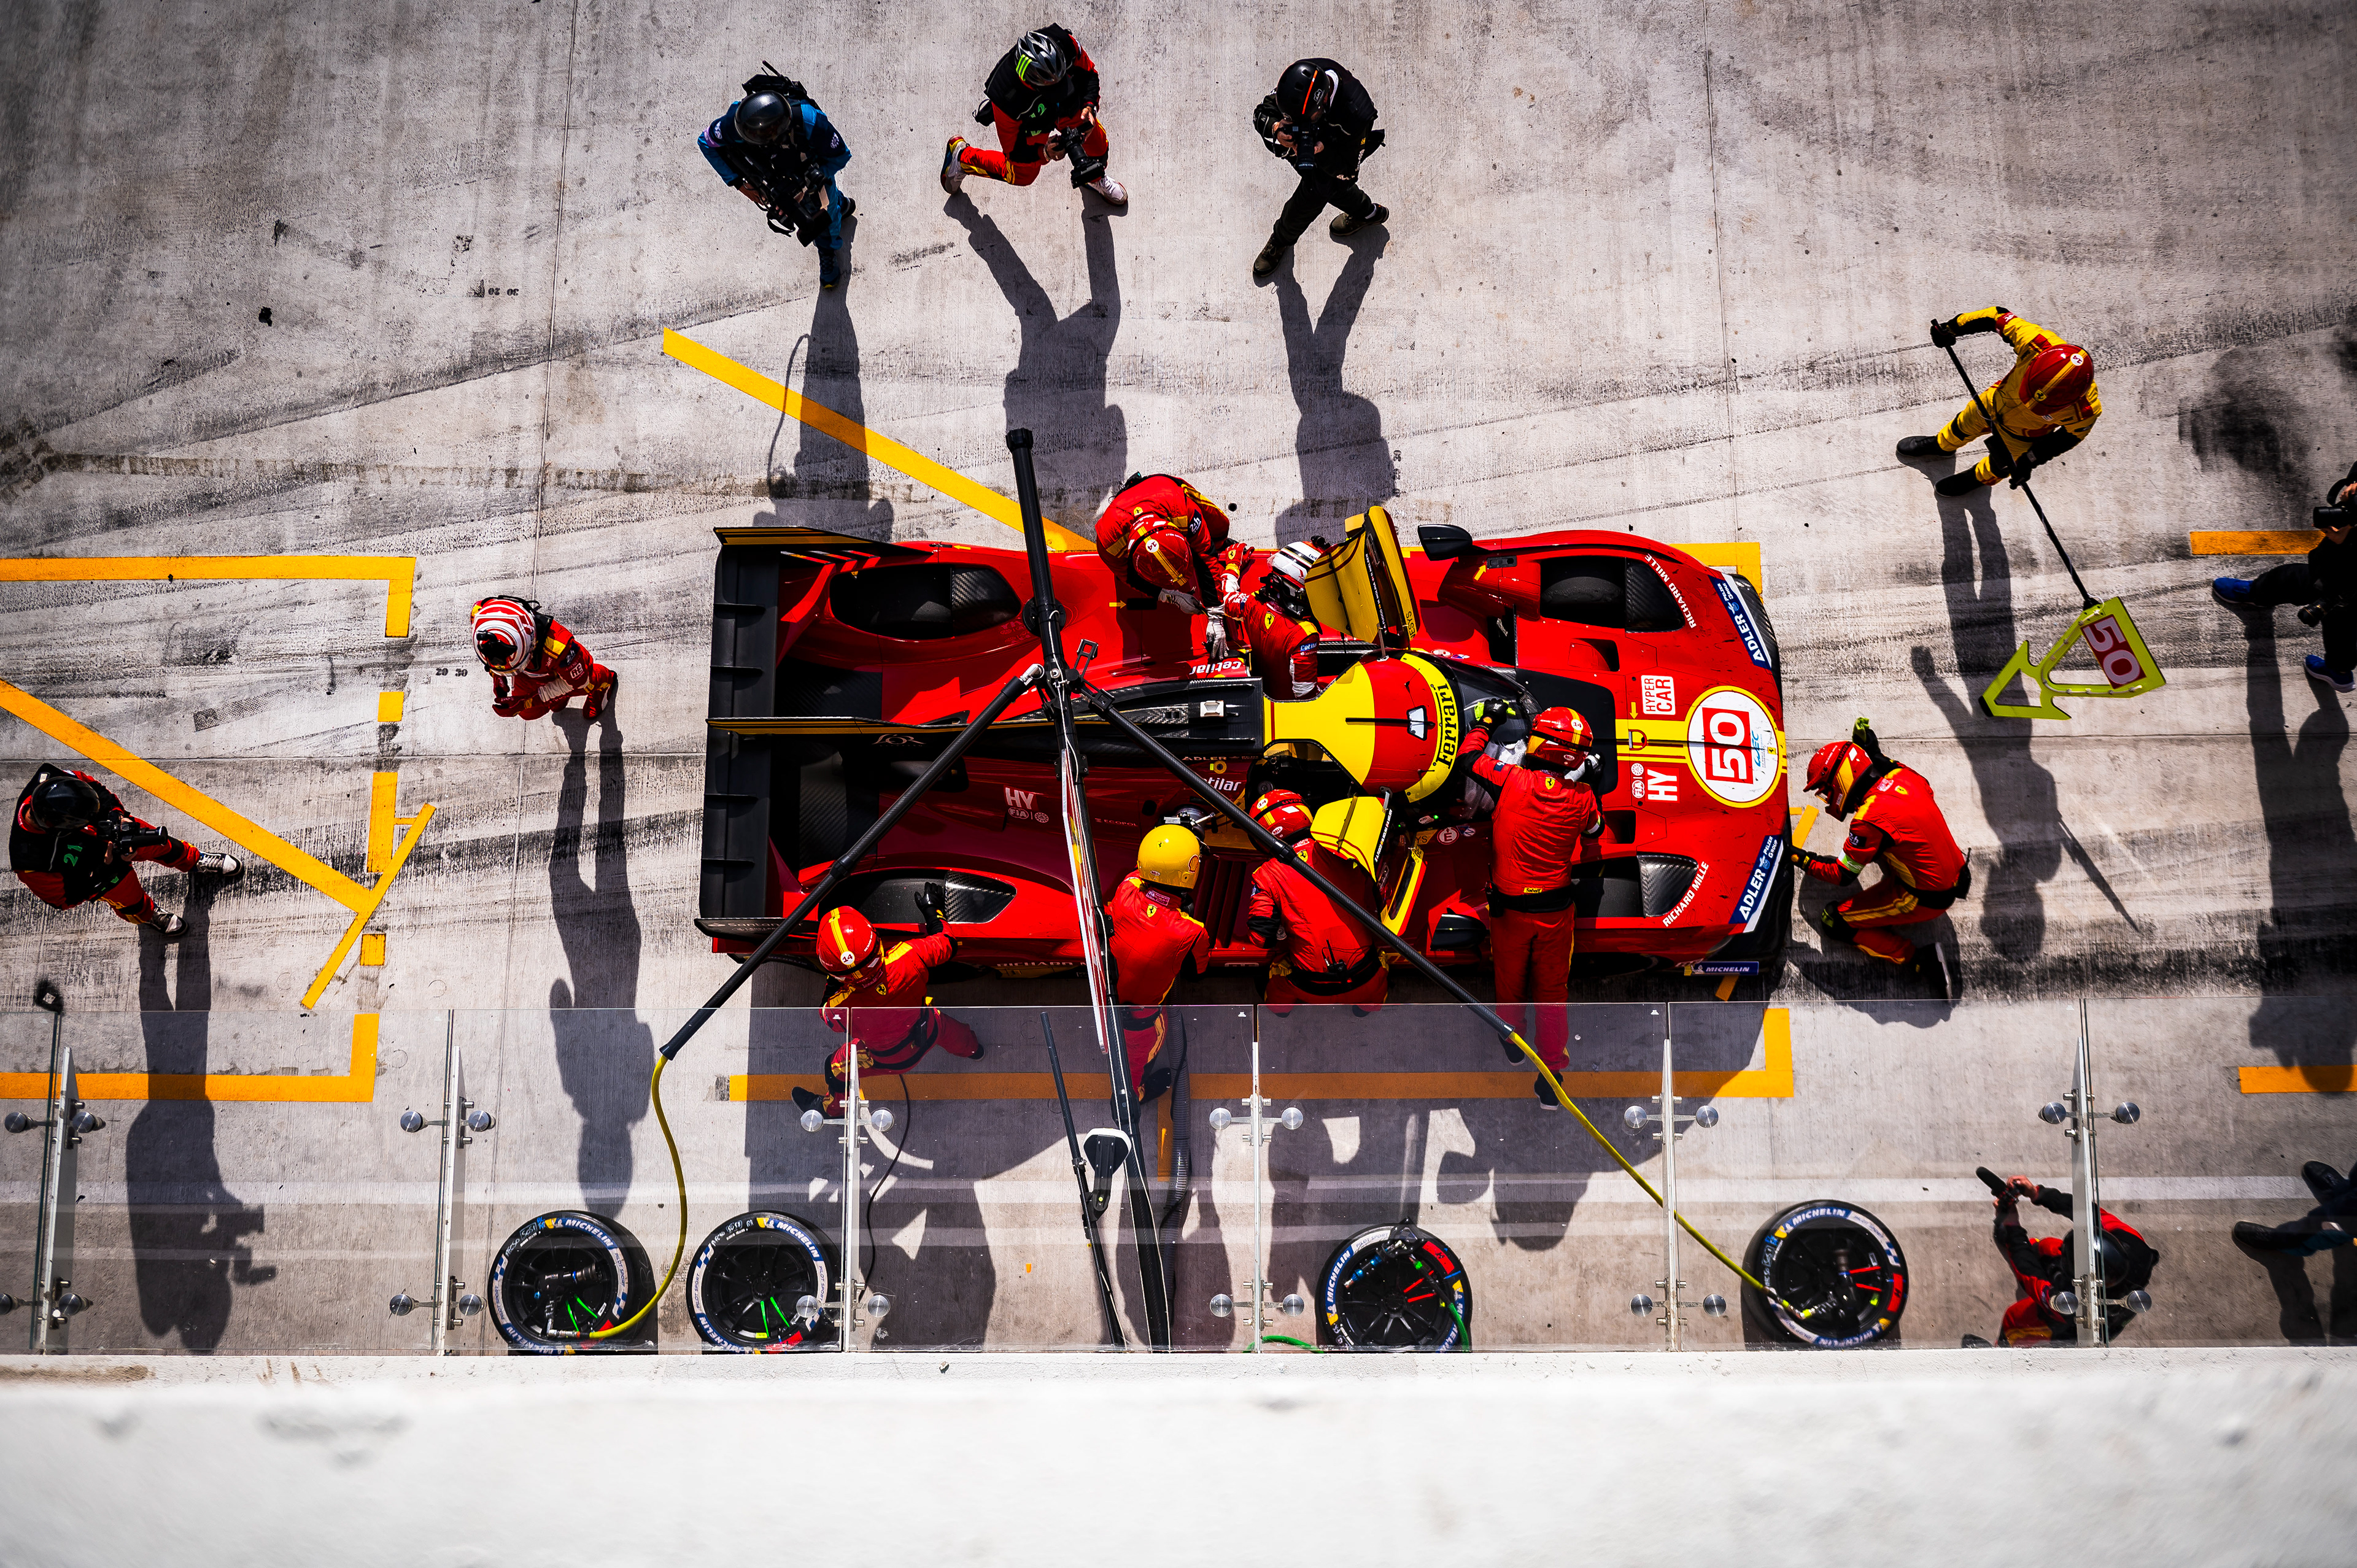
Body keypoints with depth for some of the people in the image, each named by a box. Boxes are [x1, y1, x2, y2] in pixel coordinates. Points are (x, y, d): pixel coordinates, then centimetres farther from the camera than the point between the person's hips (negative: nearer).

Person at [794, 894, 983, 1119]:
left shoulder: (840, 1009, -41)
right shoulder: (910, 957, -40)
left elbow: (826, 1016, -12)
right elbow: (947, 943, -17)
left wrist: (832, 983, -10)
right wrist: (932, 909, -2)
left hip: (889, 1062, -2)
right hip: (930, 1033, 2)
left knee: (837, 1067, 27)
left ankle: (830, 1107, 58)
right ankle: (972, 1049, 70)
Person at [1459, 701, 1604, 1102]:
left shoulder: (1509, 780, -20)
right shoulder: (1581, 796, -12)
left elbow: (1468, 759, -4)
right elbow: (1594, 830, 10)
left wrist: (1485, 723, 10)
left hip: (1510, 908, -1)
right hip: (1556, 909, 1)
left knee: (1510, 980, 23)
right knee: (1552, 989, 13)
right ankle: (1552, 1074, 13)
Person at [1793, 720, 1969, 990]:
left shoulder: (1870, 820, -26)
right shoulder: (1901, 775, -6)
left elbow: (1842, 877, -17)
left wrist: (1801, 859, -3)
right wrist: (1876, 753, 17)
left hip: (1926, 901, -8)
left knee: (1833, 921, -2)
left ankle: (1918, 961, -6)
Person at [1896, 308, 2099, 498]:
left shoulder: (2086, 411, -43)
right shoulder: (2036, 342, -43)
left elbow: (2073, 435, -19)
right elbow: (2000, 317, -24)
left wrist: (2031, 459, -19)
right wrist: (1952, 327, -17)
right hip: (1997, 401, 2)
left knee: (1999, 467, 25)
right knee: (1964, 426, 29)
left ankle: (1978, 478, 62)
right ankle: (1941, 445, 64)